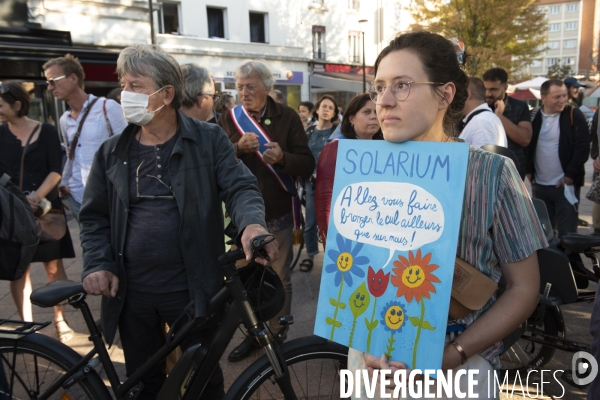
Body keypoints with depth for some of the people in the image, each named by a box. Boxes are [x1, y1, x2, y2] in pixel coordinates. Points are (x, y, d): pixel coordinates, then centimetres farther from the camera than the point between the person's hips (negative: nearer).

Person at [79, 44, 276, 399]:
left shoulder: (209, 140, -5)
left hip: (192, 286, -2)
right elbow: (95, 216, 8)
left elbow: (240, 187, -12)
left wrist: (252, 224, -34)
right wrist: (97, 264, -8)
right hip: (131, 289, 3)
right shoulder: (111, 152, 4)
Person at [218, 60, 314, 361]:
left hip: (278, 215, -2)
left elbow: (307, 166, -7)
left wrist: (282, 158, -26)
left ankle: (278, 334, 27)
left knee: (280, 279, 9)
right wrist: (237, 148, -22)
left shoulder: (287, 117, -3)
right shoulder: (229, 119, 3)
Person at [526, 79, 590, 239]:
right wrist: (528, 170, 2)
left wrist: (570, 175, -12)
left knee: (566, 233, 0)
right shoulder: (534, 117, 4)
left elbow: (583, 147, -7)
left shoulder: (574, 116, -5)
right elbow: (527, 146, 11)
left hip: (565, 184, -3)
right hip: (539, 185, 3)